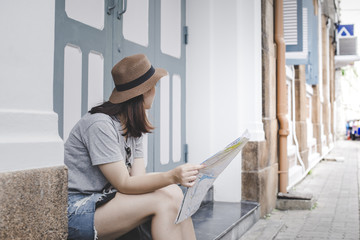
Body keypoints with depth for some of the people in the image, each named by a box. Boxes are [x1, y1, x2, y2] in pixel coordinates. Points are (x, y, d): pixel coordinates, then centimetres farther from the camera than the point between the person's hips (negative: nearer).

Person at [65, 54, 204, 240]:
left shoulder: (133, 128, 11)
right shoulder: (100, 125, -18)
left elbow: (138, 177, -1)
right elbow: (124, 184, -21)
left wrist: (179, 176, -18)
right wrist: (171, 177, -35)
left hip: (103, 201, 9)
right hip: (76, 213, -8)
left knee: (174, 194, -13)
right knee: (163, 201, -23)